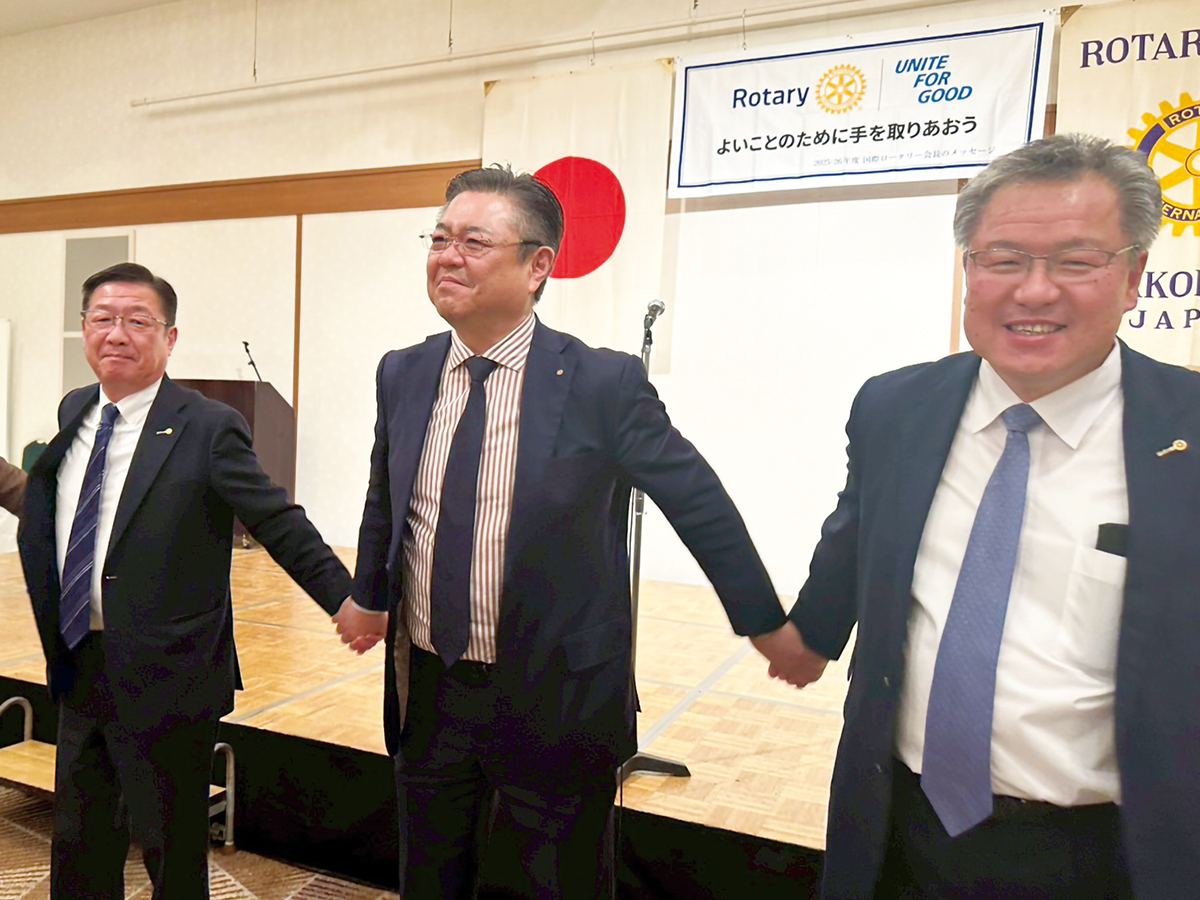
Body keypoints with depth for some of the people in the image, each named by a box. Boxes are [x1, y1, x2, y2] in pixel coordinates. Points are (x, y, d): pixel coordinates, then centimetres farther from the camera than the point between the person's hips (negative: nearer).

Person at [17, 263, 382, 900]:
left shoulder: (207, 428, -15)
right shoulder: (73, 414, 6)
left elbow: (281, 526, -17)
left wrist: (347, 599, -21)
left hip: (163, 680, -6)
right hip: (77, 672, 7)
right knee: (78, 847, 24)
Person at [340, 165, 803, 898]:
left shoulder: (602, 383, -15)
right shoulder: (402, 375, 0)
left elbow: (699, 503, -6)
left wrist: (765, 621, 1)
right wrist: (369, 599, 26)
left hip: (558, 702, -4)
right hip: (427, 692, 5)